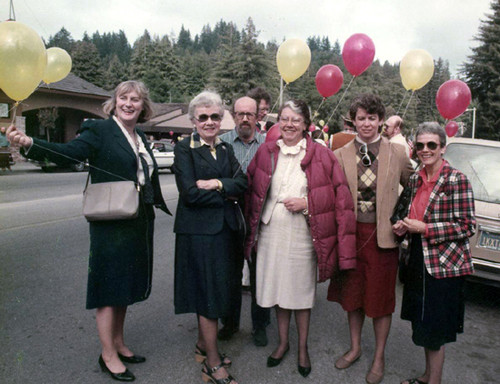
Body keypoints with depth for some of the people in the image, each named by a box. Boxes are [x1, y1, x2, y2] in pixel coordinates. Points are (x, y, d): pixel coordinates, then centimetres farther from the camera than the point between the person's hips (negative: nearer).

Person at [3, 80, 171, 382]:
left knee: (124, 286, 18)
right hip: (110, 224, -7)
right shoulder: (99, 130, -8)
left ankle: (118, 342, 34)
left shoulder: (140, 138, 12)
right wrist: (29, 143, -38)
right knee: (110, 288, 4)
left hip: (138, 225, 7)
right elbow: (68, 152, -24)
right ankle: (108, 355, 20)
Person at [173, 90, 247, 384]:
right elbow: (190, 192, -16)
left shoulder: (226, 149, 12)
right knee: (208, 291, 0)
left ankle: (203, 345, 33)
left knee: (214, 289, 14)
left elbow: (242, 183, -2)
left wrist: (216, 184, -16)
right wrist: (227, 194, -8)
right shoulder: (184, 149, -5)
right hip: (199, 230, -5)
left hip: (225, 228, 6)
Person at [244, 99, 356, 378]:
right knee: (278, 286, 14)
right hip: (271, 231, 3)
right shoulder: (266, 152, 4)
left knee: (302, 290, 11)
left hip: (303, 233, -2)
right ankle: (283, 342, 36)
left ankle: (303, 347, 33)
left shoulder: (322, 155, -4)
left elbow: (340, 194, -5)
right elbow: (252, 191, 11)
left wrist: (307, 203, -15)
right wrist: (253, 224, 5)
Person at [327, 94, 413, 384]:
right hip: (351, 232, 2)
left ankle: (379, 358, 32)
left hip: (383, 235, -1)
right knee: (353, 293, 16)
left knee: (381, 297, 11)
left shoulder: (397, 153, -1)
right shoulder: (341, 154, 1)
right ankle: (355, 347, 39)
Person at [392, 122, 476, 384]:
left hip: (443, 264, -7)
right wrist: (404, 227, -1)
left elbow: (467, 226, -16)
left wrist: (423, 229, -19)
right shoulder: (415, 180, 8)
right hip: (419, 260, 7)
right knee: (423, 324, 19)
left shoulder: (456, 180, -13)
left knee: (434, 330, 4)